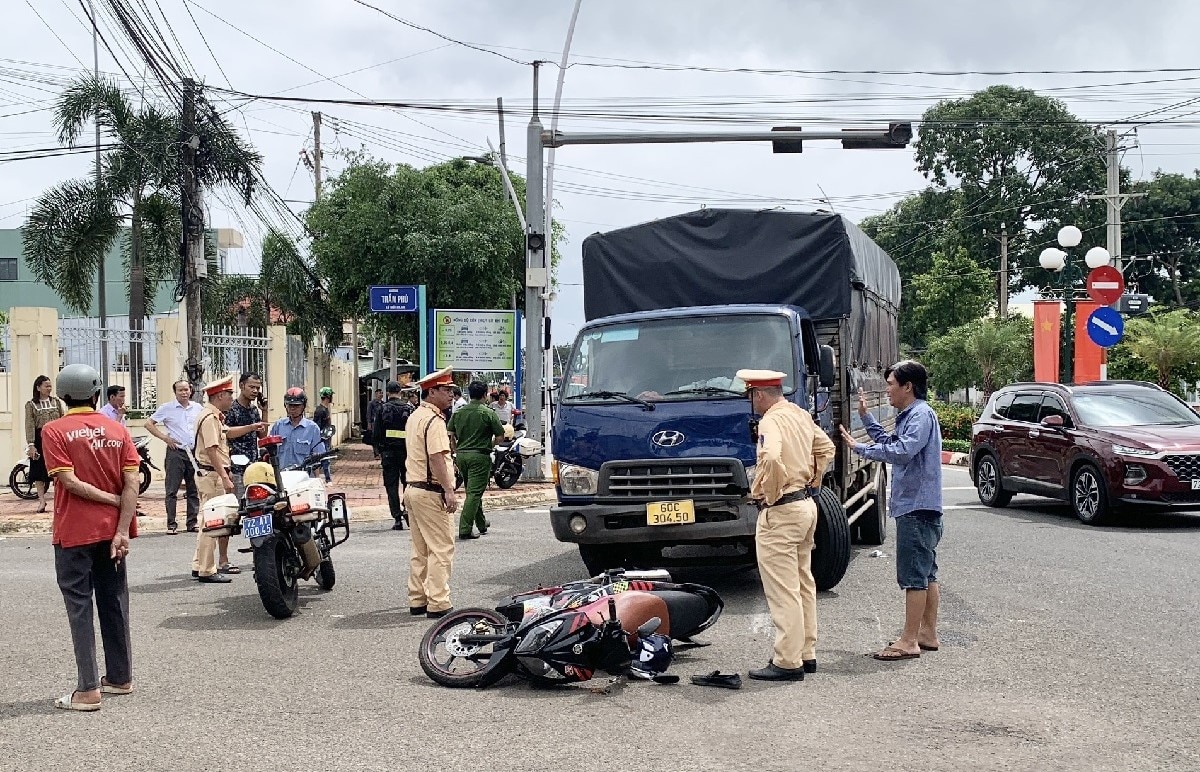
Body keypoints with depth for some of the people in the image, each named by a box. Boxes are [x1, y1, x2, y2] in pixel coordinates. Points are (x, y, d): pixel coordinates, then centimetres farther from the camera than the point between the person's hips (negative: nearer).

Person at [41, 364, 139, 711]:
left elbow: (70, 481, -16)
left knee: (79, 607, 0)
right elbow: (132, 483, -7)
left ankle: (88, 689, -2)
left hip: (73, 533, -4)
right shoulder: (118, 430, 2)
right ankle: (120, 678, 23)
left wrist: (112, 499, -6)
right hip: (112, 531, 4)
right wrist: (122, 531, -10)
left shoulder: (54, 431, -7)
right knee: (114, 603, 14)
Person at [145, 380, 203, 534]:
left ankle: (192, 523, 15)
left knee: (194, 490, 8)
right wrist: (165, 438, -7)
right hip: (176, 452, -4)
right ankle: (171, 524, 0)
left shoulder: (198, 408, 9)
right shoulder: (167, 408, -2)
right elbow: (148, 424, 0)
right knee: (172, 490, -4)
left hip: (194, 452, 4)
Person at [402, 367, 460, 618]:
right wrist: (449, 491, -25)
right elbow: (436, 458, -23)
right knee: (441, 550, -7)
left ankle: (417, 600, 17)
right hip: (431, 492, -10)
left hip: (413, 488, 10)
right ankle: (438, 604, -9)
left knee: (420, 550, 14)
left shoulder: (415, 417, 17)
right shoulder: (434, 420, -15)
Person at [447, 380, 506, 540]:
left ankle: (481, 524, 32)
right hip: (480, 456, -6)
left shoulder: (458, 412, 6)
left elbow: (451, 435, 6)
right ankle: (465, 530, -11)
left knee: (473, 491, 20)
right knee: (474, 493, -5)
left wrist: (457, 451, 16)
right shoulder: (488, 413, -8)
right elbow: (500, 437, -7)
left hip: (462, 455, 6)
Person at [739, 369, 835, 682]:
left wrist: (768, 493, -20)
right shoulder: (801, 415, 12)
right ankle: (806, 654, 23)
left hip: (780, 512, -10)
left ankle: (788, 662, -5)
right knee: (803, 583, 16)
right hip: (806, 505, 10)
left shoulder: (772, 420, -17)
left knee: (783, 589, -7)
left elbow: (771, 458, -34)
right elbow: (826, 448, 25)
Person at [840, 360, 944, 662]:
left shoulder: (921, 415, -15)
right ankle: (928, 633, 21)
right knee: (926, 573, 14)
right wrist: (866, 417, 26)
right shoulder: (909, 416, 17)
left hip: (917, 507, -11)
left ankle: (909, 641, -6)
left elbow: (902, 452, -28)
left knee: (913, 575, -8)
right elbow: (891, 443, 31)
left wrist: (860, 448, -20)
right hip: (916, 506, 11)